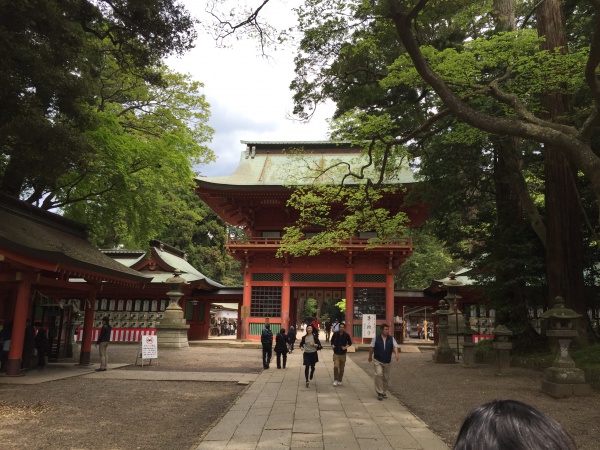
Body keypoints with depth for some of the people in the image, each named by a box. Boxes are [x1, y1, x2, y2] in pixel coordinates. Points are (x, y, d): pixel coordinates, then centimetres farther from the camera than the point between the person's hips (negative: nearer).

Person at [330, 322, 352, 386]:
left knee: (341, 368, 9)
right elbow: (332, 340, 11)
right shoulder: (335, 334, -4)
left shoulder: (346, 335, -5)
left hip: (343, 353, 1)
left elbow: (350, 343, 8)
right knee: (336, 366, -14)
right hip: (336, 353, -1)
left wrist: (346, 347, -8)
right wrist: (332, 345, -7)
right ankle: (335, 380, 2)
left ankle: (339, 380, 25)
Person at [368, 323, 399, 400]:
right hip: (378, 361, -3)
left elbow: (395, 347, -8)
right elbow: (371, 348, 4)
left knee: (386, 377, 9)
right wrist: (370, 356, 10)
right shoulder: (376, 338, -4)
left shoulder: (391, 338, 1)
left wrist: (396, 354, -26)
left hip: (387, 362, 3)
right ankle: (379, 392, -12)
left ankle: (383, 392, 28)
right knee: (378, 374, -20)